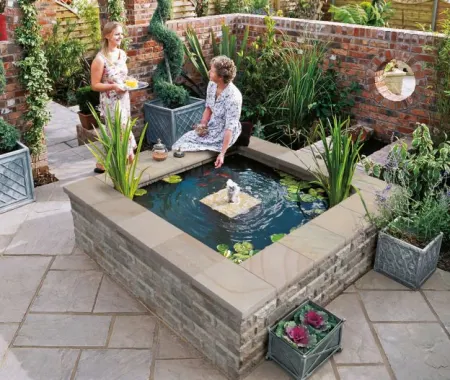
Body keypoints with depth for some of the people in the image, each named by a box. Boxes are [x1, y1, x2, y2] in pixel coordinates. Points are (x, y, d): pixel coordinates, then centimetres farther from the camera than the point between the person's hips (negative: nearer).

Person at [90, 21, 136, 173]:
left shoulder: (122, 54, 4)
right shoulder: (100, 59, -17)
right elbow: (95, 85, -14)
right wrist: (113, 86, -25)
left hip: (124, 98, 7)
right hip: (110, 101, -7)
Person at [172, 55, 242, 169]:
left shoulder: (233, 97, -30)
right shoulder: (212, 84, -7)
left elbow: (230, 128, -28)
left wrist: (222, 153, -29)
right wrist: (202, 125, -8)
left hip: (224, 134, -7)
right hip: (212, 127, 7)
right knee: (184, 139, -5)